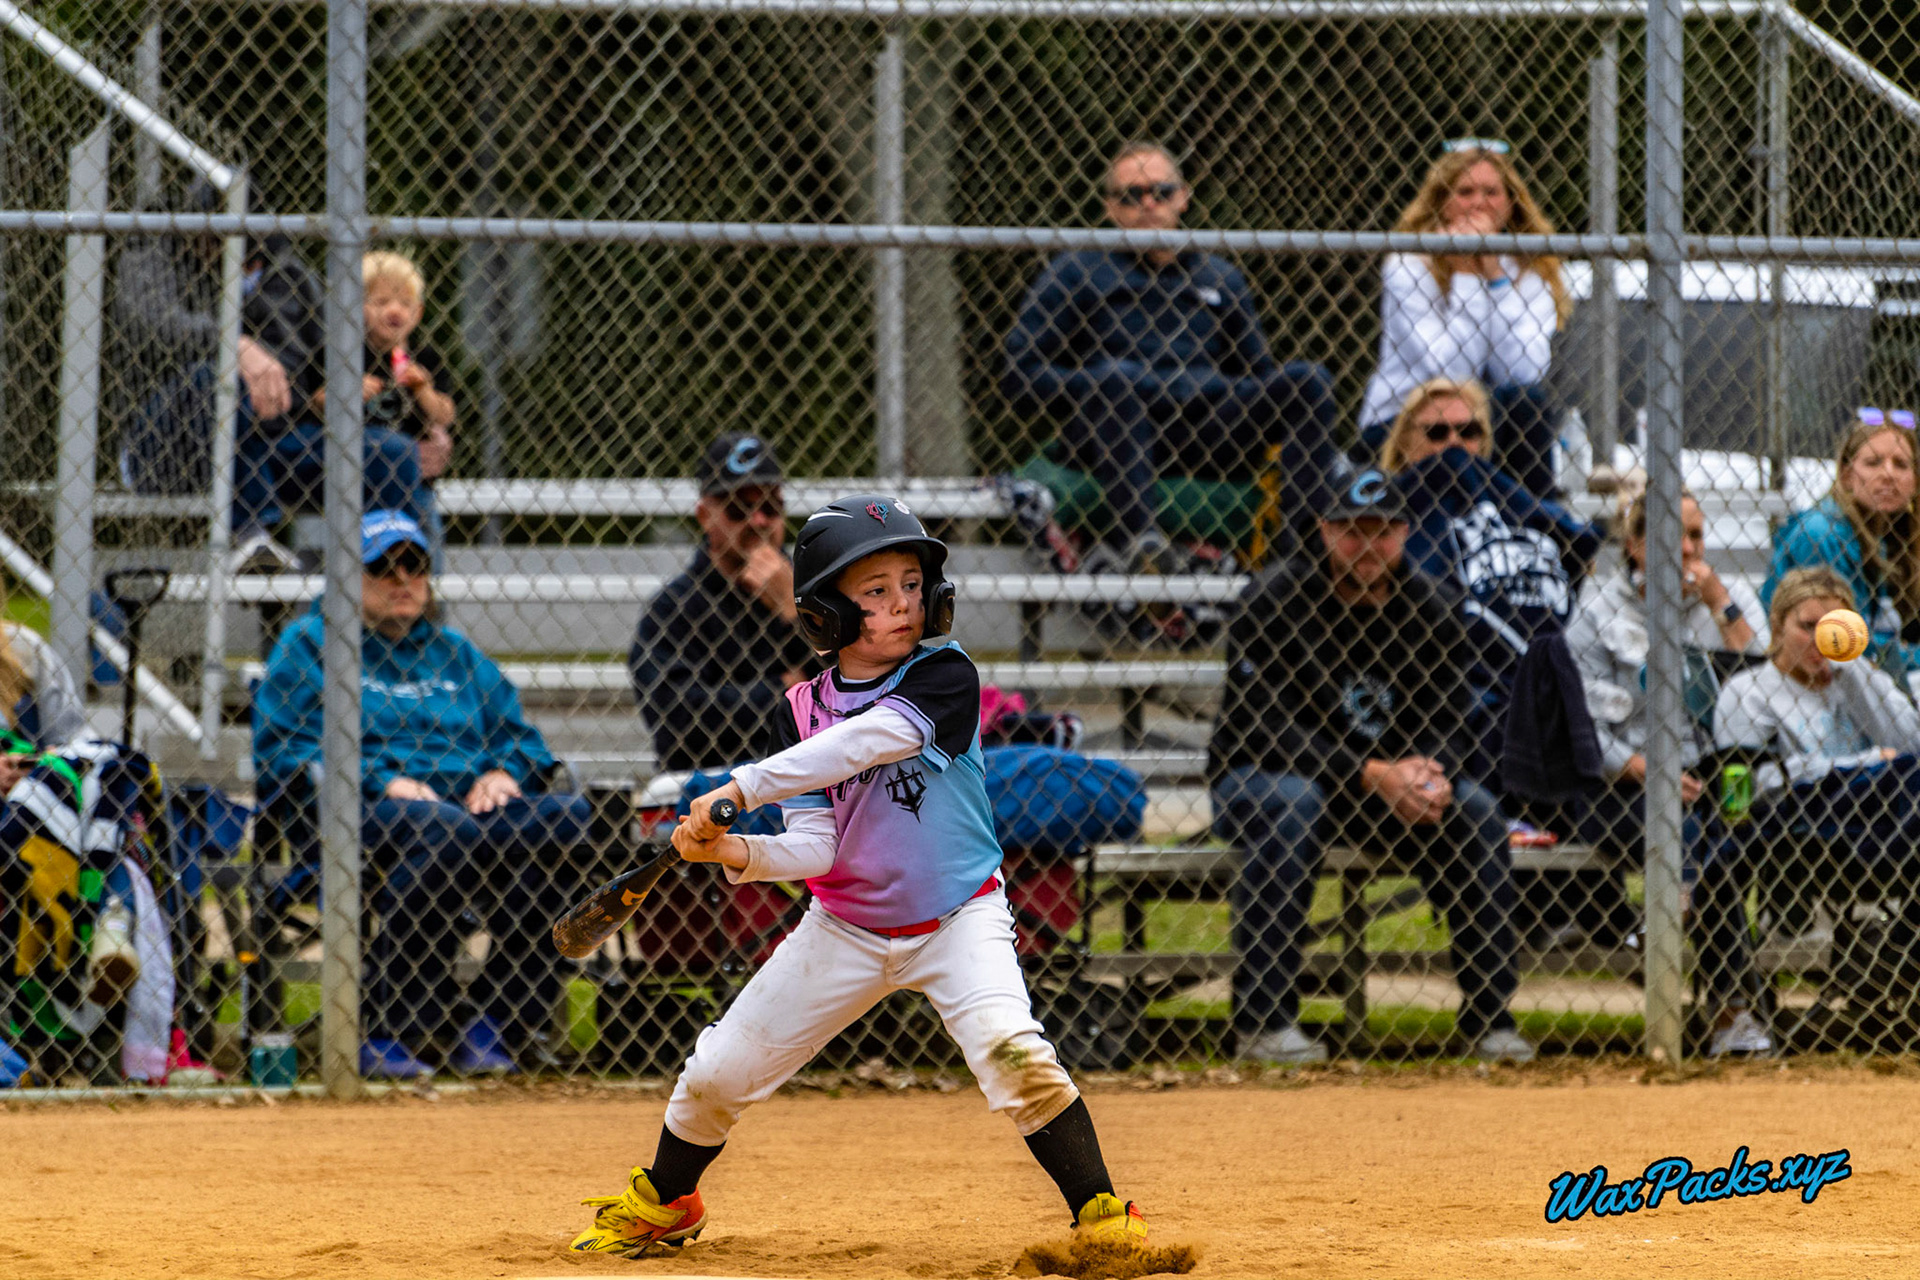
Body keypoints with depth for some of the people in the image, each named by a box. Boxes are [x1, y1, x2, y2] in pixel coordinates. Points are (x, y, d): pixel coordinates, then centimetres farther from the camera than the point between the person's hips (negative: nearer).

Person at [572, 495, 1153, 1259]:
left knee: (1011, 1051, -28)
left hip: (958, 919, -3)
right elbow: (814, 850, -11)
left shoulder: (945, 678, -15)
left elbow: (870, 738, -33)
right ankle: (659, 1205, 32)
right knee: (719, 1073, 5)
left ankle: (1102, 1217, -17)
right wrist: (737, 853, -31)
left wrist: (742, 789, -35)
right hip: (846, 930, 3)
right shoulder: (803, 710, -5)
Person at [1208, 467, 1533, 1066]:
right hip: (1253, 778, -4)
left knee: (1476, 810, -20)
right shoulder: (1276, 599, -15)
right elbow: (1266, 727, -21)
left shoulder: (1432, 607, -1)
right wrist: (1373, 776, -31)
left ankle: (1488, 1018, -12)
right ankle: (1262, 1020, -34)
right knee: (1289, 804, -38)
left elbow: (1448, 720, -2)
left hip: (1386, 778, 4)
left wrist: (1431, 776, -27)